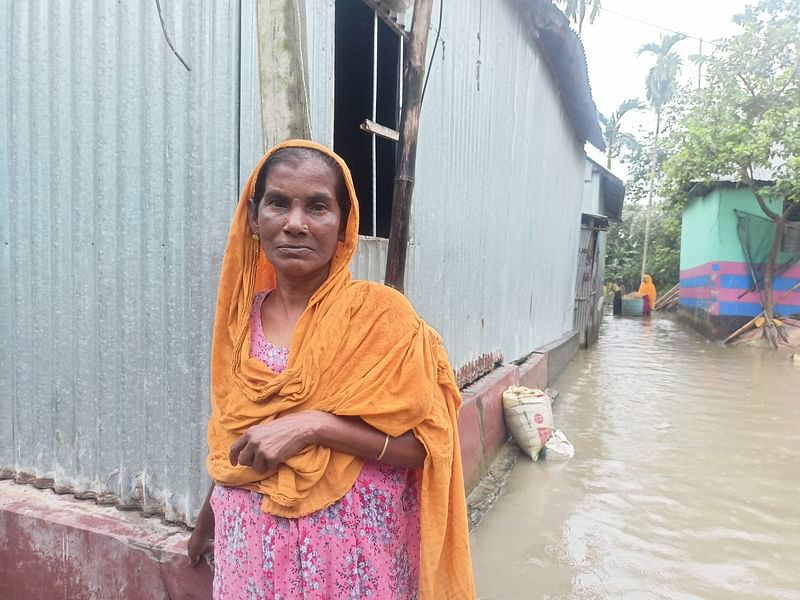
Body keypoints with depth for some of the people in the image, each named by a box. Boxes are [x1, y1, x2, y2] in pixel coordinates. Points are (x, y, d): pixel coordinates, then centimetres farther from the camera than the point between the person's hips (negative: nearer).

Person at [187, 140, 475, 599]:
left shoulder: (381, 313, -15)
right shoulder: (243, 315, -2)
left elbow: (427, 444, -15)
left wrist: (313, 425, -25)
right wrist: (206, 524, 22)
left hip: (351, 555, -3)